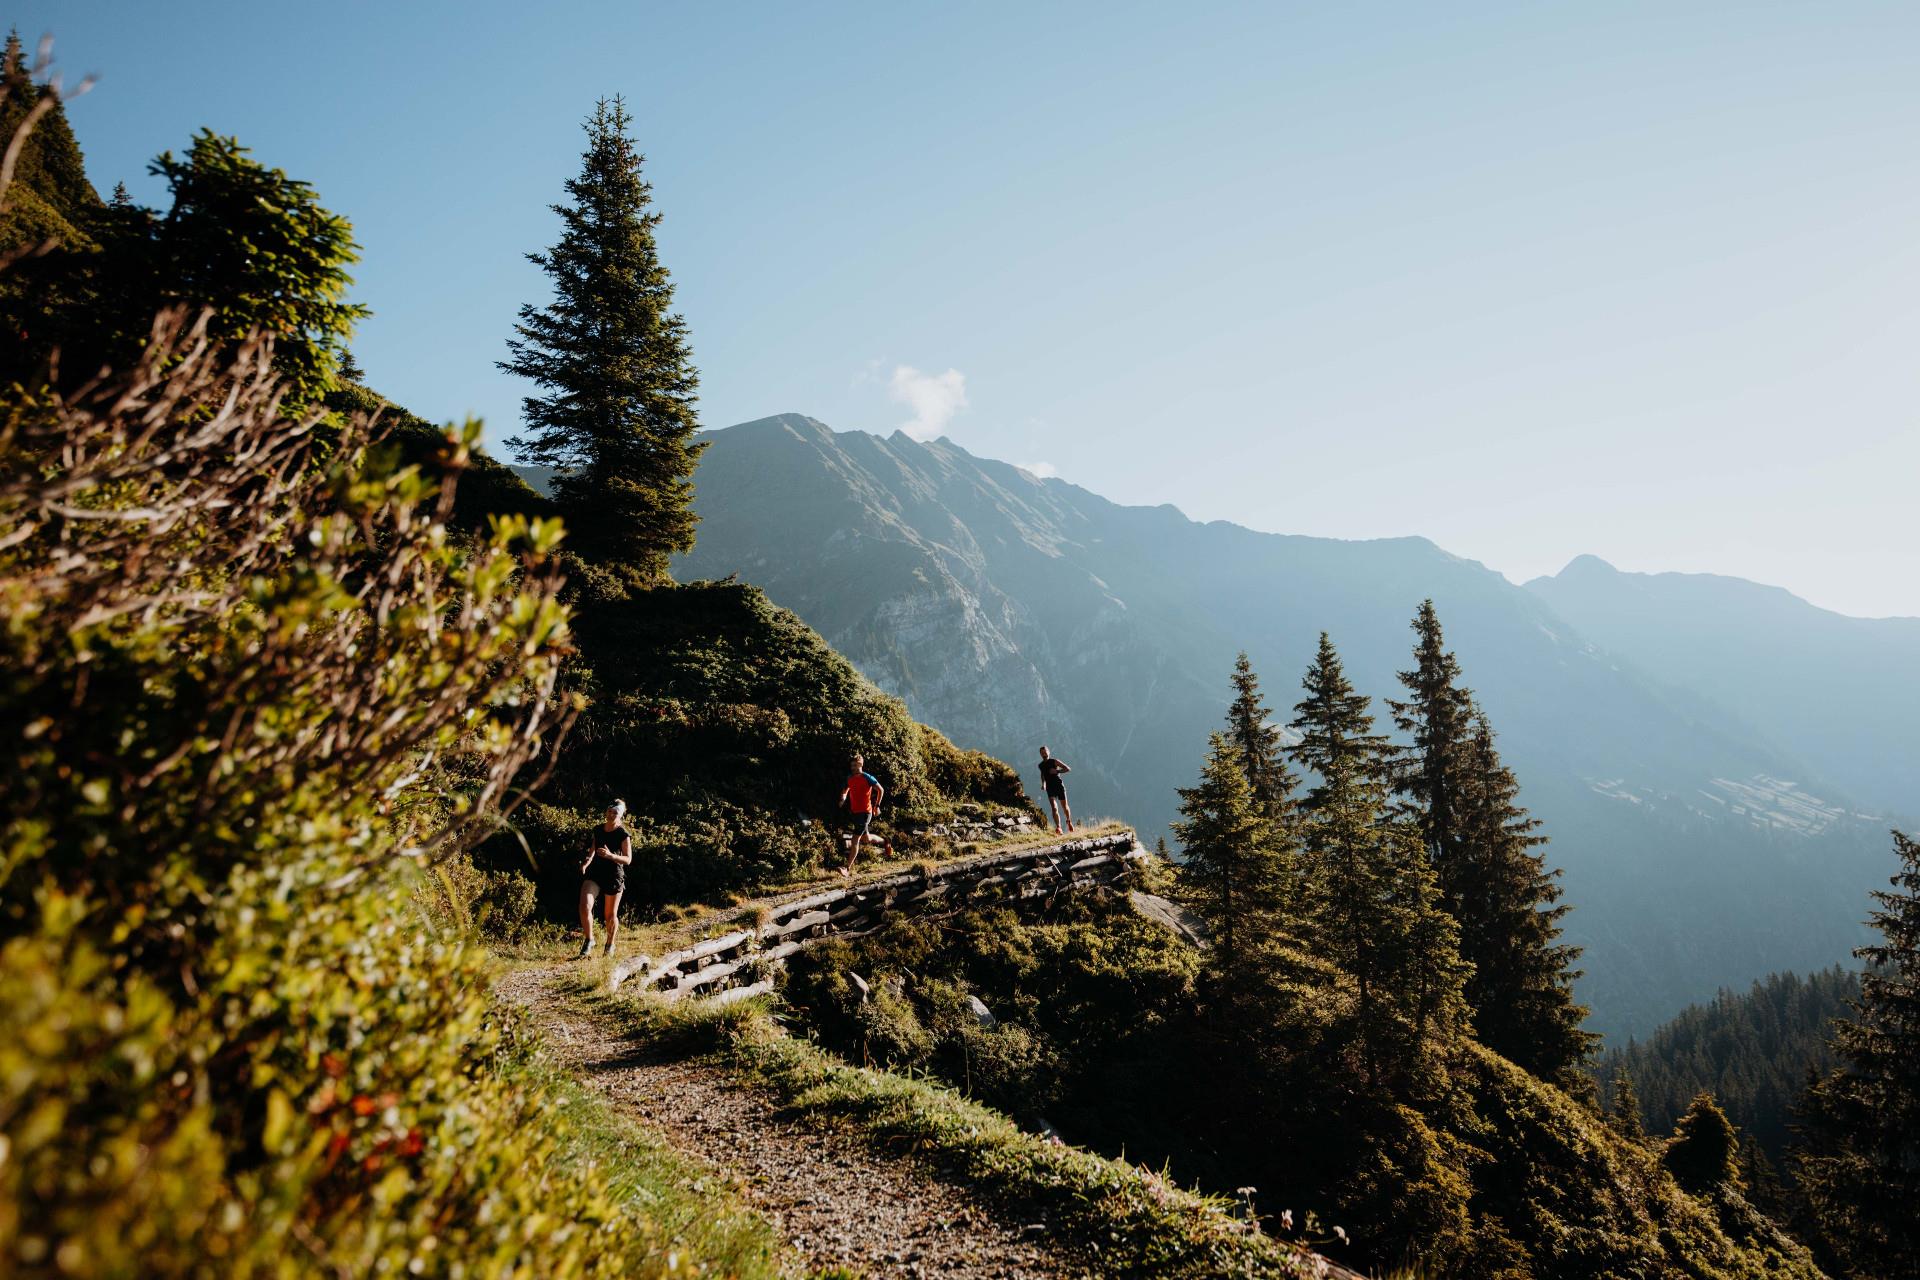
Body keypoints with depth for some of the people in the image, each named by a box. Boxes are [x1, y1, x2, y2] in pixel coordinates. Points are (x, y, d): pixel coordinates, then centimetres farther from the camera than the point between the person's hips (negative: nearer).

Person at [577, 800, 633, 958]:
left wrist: (610, 855, -27)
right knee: (584, 906, -18)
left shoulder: (623, 835, -9)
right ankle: (589, 940, 3)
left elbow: (628, 860, -11)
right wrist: (587, 862, -5)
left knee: (611, 915, 9)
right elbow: (592, 850, 16)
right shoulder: (597, 830, 5)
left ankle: (610, 944, 32)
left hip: (614, 876, -3)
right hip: (594, 873, 3)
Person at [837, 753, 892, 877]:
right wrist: (843, 798, -2)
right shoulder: (850, 778, 5)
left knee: (855, 840, -12)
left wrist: (877, 806, -8)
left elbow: (881, 790, -4)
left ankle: (848, 869, -12)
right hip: (854, 812, 7)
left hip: (865, 812, -7)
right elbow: (845, 790, 20)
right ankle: (885, 843, 48)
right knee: (866, 839, 21)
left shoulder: (868, 778, -12)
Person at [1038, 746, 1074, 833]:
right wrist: (1043, 783, 19)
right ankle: (1058, 827, -19)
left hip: (1060, 786, -2)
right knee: (1054, 808, -16)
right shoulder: (1041, 765, 9)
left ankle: (1069, 821, 37)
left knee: (1065, 807, 9)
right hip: (1050, 788, 2)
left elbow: (1068, 769, -6)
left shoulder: (1054, 762, -4)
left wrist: (1057, 771, -18)